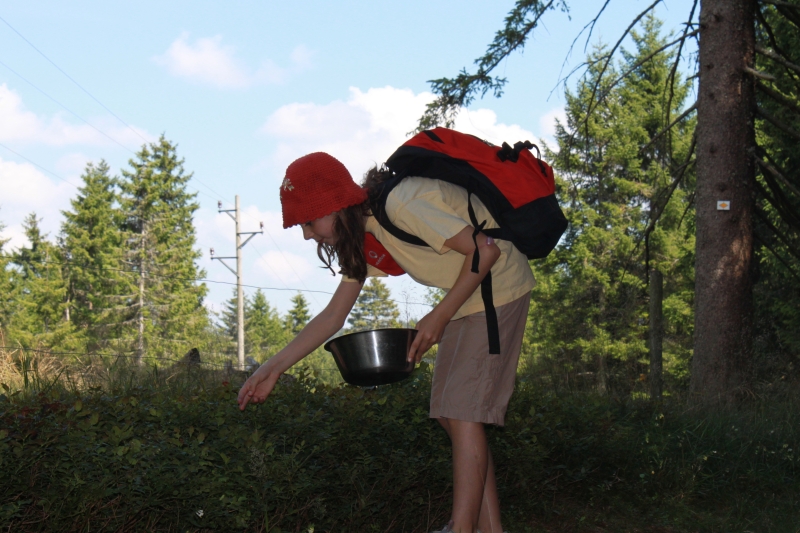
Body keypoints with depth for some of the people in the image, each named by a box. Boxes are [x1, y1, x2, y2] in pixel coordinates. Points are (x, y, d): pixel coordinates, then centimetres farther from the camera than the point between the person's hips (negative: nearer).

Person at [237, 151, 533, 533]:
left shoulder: (402, 205, -26)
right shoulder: (365, 235, 4)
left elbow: (485, 250, -26)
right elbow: (333, 315, 7)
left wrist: (440, 316, -19)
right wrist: (274, 368, 0)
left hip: (498, 286, -10)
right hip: (467, 297, 10)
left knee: (464, 412, -14)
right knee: (450, 413, 7)